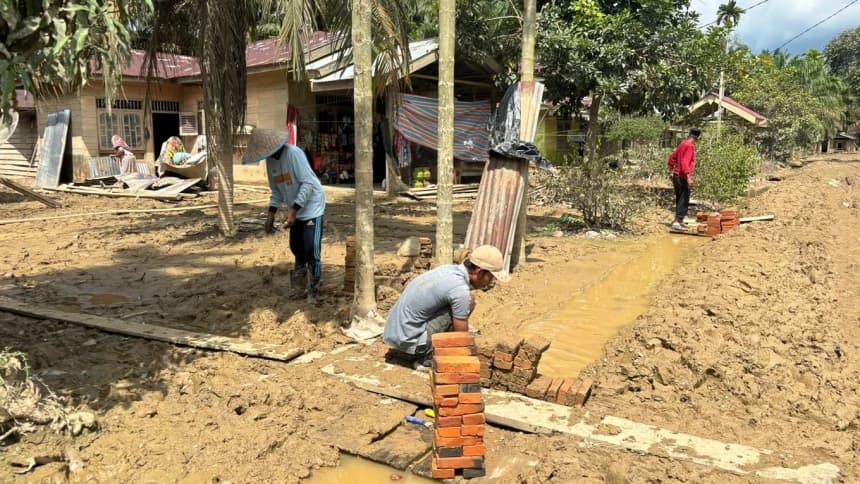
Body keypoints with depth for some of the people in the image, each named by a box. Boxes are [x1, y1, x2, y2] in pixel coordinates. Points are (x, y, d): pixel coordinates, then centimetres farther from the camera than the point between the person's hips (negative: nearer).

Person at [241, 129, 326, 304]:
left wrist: (293, 211, -27)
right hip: (296, 209, 7)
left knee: (311, 249, -10)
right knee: (296, 246, 16)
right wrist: (271, 214, 2)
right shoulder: (270, 161, 1)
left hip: (312, 207, -7)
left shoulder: (293, 153, -22)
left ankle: (314, 287, 6)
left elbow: (307, 183, -24)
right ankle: (301, 272, 41)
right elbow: (276, 190, 11)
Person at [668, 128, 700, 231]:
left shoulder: (683, 144, 12)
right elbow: (685, 162, -24)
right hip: (682, 178, -9)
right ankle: (676, 223, -11)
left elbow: (672, 157, 19)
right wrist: (689, 177, -28)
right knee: (684, 200, -7)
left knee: (680, 199, 17)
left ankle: (680, 221, 26)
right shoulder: (690, 146, -14)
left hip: (676, 176, 9)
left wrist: (672, 171, 27)